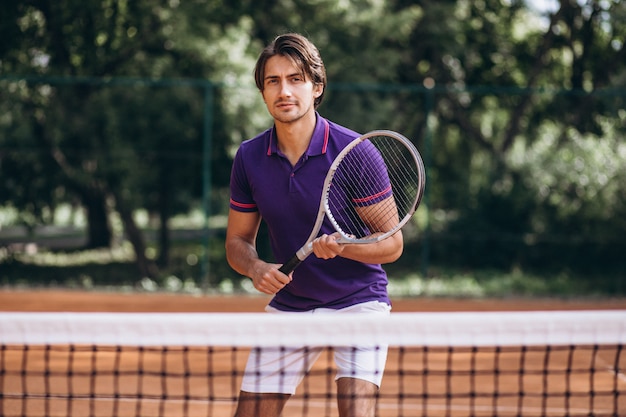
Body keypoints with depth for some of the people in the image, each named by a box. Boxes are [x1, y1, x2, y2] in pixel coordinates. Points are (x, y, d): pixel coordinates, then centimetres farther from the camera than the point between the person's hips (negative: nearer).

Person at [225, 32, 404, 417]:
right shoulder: (249, 157, -4)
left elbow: (392, 244, -10)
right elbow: (238, 240, 7)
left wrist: (342, 246, -29)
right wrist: (256, 268, -15)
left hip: (357, 301, -4)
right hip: (288, 305, 4)